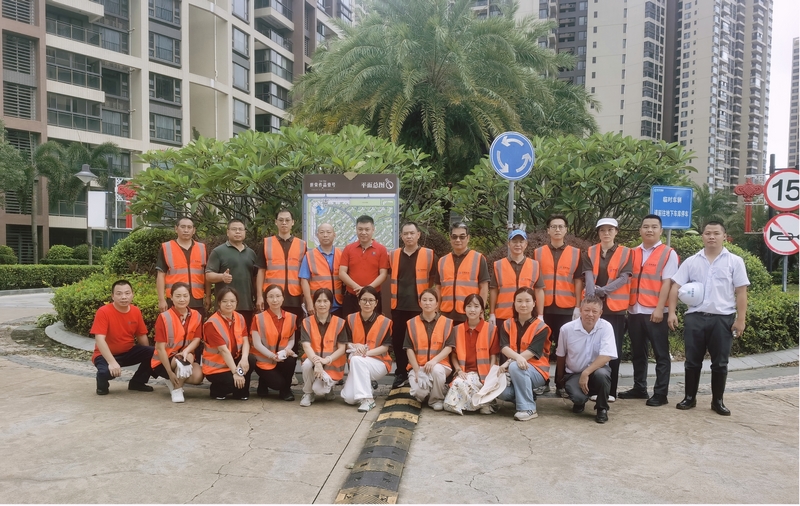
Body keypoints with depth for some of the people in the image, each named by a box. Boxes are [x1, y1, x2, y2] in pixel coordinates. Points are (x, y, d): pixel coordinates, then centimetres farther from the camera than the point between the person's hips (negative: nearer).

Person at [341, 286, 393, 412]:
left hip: (379, 363, -3)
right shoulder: (351, 319, 1)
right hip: (357, 364, 3)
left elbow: (385, 347, -8)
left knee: (357, 360, -36)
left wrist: (366, 352, -23)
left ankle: (367, 399, -26)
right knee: (348, 398, -17)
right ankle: (366, 385, 17)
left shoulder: (385, 322, -7)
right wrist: (355, 346, -20)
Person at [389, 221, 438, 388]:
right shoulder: (393, 255, 8)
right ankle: (401, 373, 19)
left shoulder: (429, 255, -1)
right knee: (397, 340, 6)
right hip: (399, 306, 3)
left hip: (421, 306, -3)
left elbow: (435, 281, 0)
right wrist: (394, 297, 12)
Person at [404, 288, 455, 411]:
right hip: (418, 366, 0)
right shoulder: (412, 323, 3)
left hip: (439, 364, 0)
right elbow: (409, 349, -1)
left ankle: (437, 399, -7)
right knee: (419, 391, -27)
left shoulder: (446, 322, 1)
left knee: (437, 370, -36)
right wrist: (417, 370, -12)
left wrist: (434, 360, -21)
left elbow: (449, 347, -5)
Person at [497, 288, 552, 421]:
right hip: (514, 371, 4)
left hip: (537, 370, -3)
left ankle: (528, 408, -21)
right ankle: (528, 396, 7)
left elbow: (532, 351, -19)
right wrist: (518, 357, -35)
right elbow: (504, 347, -12)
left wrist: (509, 363, -28)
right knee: (502, 391, -25)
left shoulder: (541, 327, -8)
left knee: (515, 367, -35)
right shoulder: (507, 324, 2)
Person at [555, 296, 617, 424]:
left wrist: (586, 373, -29)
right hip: (574, 373, 0)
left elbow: (606, 356, -22)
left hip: (597, 369, 0)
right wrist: (560, 379, 15)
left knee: (601, 374, -35)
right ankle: (580, 401, 14)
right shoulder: (567, 329, -10)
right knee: (578, 397, -29)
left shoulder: (606, 327, -13)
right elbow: (561, 356, 5)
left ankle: (602, 409, -6)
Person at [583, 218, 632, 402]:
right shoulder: (590, 252, 9)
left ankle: (611, 390, 8)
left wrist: (602, 291, -18)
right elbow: (589, 276, -4)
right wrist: (592, 295, -21)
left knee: (614, 348, 1)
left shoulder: (625, 253, 4)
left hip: (616, 306, -1)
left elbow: (624, 278, -7)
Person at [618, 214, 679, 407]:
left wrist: (659, 309, -16)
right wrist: (627, 305, 5)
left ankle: (660, 394, 10)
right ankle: (639, 388, 25)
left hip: (655, 312, -5)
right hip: (634, 311, 5)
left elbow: (667, 283, -9)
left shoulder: (668, 253, -2)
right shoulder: (634, 253, 12)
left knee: (661, 354, 4)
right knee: (637, 353, 13)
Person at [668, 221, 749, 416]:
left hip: (723, 319, -1)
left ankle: (717, 401, 20)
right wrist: (672, 312, -5)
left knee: (720, 363, 7)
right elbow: (676, 287, 4)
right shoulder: (691, 261, 6)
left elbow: (741, 292, 0)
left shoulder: (734, 261, 2)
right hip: (694, 317, 1)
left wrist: (740, 319, -6)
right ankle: (690, 397, 20)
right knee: (692, 361, 8)